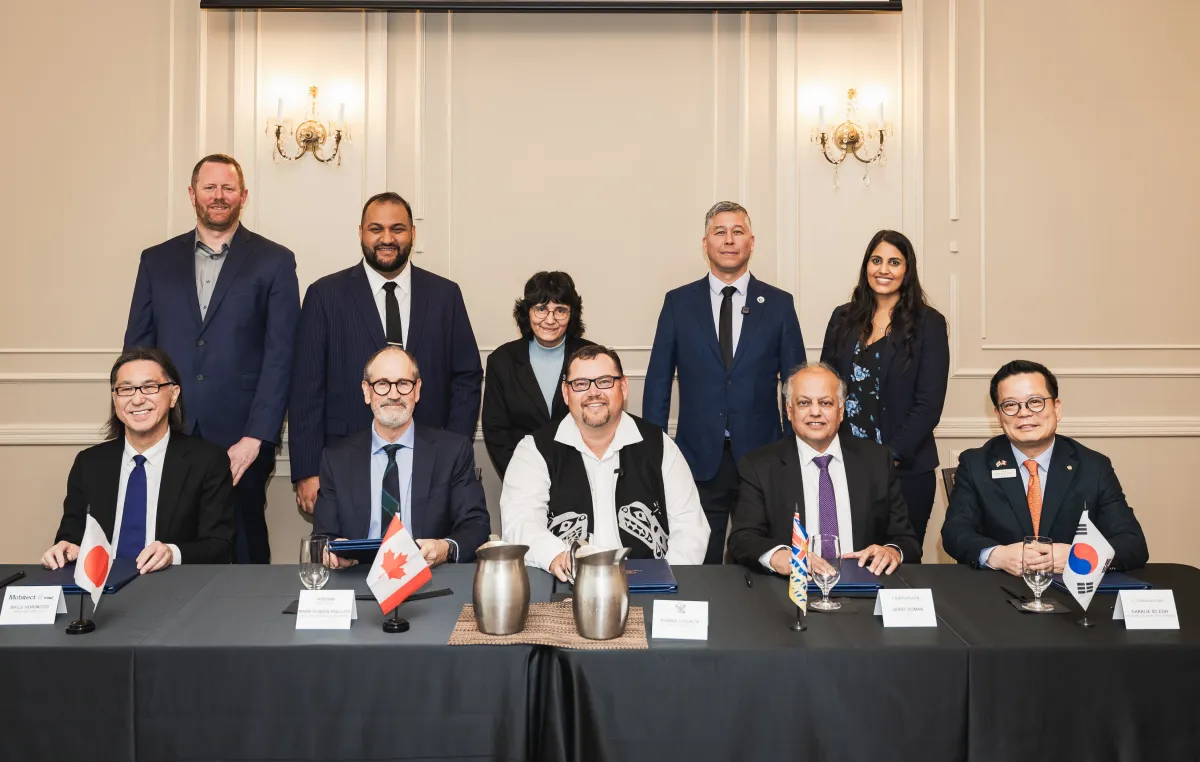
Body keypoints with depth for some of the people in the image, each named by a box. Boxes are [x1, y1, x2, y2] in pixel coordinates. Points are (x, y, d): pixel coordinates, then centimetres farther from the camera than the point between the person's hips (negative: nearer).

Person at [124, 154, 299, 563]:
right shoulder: (157, 260, 12)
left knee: (243, 557, 5)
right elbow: (137, 347, 11)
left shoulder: (274, 261, 3)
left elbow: (280, 355, -4)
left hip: (240, 439, -2)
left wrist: (255, 437, -12)